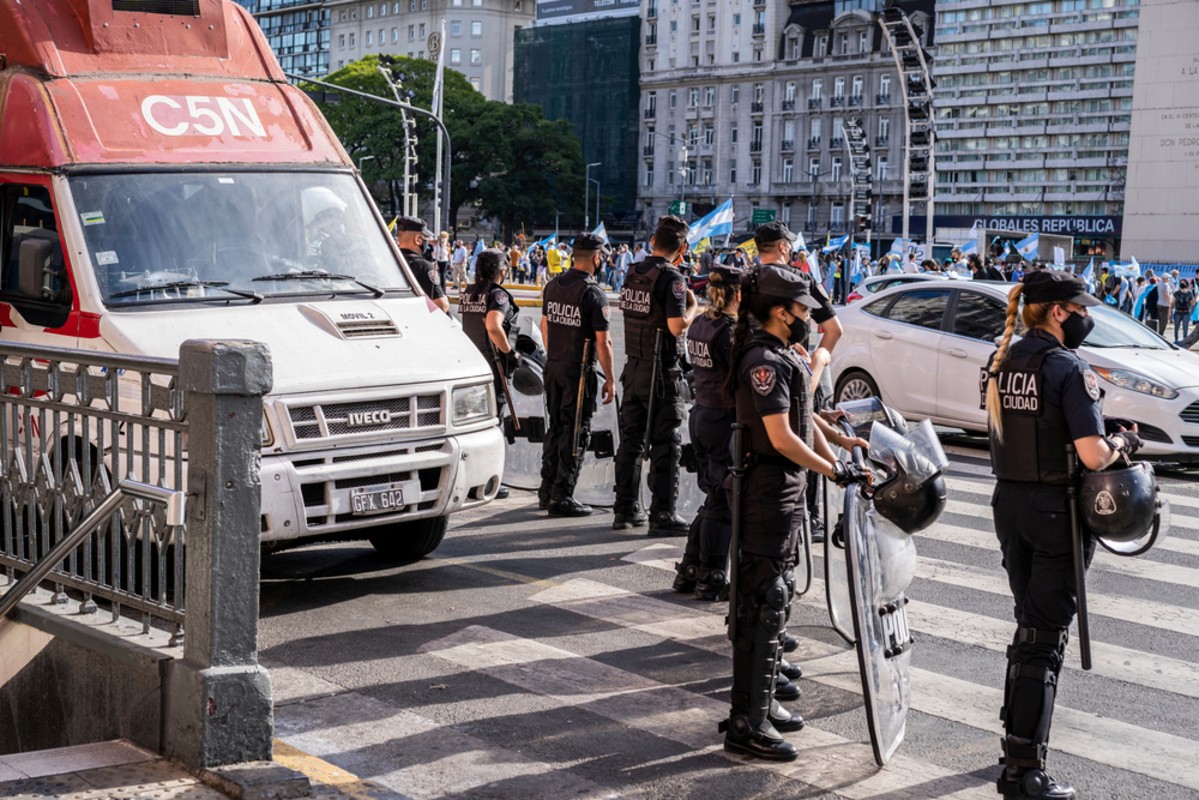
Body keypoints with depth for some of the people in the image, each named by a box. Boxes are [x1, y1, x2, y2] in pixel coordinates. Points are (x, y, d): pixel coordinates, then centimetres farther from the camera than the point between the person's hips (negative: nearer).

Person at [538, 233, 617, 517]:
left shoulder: (553, 286, 6)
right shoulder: (594, 294, -16)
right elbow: (603, 343, -16)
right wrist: (610, 379, -9)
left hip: (552, 367, 7)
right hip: (579, 371, -7)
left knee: (555, 427, 17)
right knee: (575, 433, 0)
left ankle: (547, 490, 23)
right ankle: (562, 497, 1)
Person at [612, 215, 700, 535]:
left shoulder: (633, 274, 7)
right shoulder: (671, 277, -15)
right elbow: (676, 326, -21)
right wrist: (694, 308, -2)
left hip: (633, 366, 7)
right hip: (661, 372, -7)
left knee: (631, 439, 13)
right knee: (665, 444, -1)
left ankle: (625, 509, 19)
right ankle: (662, 516, 1)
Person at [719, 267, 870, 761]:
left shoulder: (782, 357, 14)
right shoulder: (764, 361, -18)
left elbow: (806, 421, 18)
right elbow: (782, 438, -23)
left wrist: (838, 464, 10)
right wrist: (833, 472, -16)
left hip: (786, 489, 11)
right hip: (768, 492, -11)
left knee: (770, 599, 17)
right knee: (762, 604, -7)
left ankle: (761, 704, 29)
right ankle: (746, 725, -2)